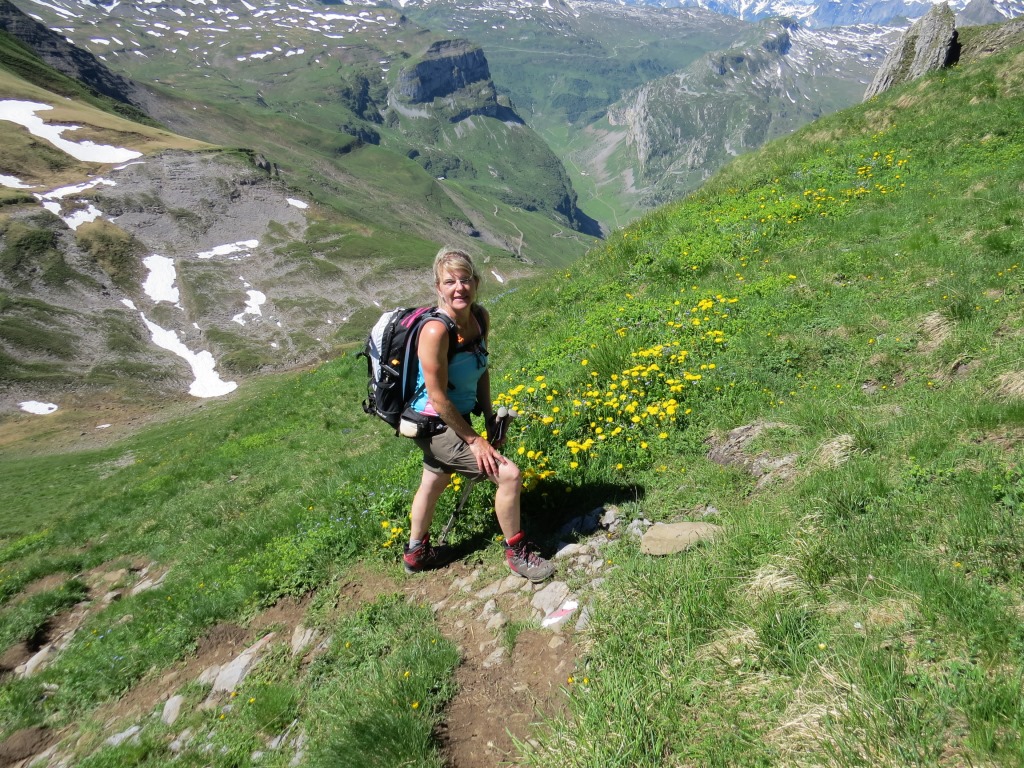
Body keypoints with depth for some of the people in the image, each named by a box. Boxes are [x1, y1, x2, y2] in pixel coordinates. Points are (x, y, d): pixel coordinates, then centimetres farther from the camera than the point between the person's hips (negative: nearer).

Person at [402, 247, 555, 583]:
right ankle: (516, 553, 13)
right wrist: (473, 439, -20)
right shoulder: (435, 330, -31)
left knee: (434, 481, 26)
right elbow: (438, 397, -27)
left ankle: (416, 553, 50)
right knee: (508, 474, -10)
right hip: (436, 425, -9)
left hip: (456, 418, 9)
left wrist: (490, 418, 3)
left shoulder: (480, 317, -8)